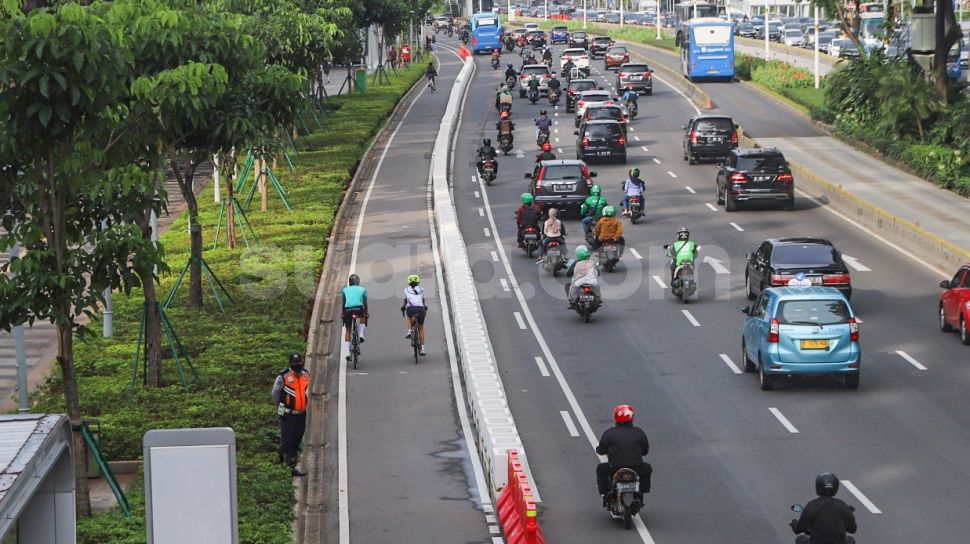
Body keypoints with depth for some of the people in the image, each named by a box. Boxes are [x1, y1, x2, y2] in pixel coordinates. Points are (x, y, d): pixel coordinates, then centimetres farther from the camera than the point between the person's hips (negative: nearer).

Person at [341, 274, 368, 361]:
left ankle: (348, 352, 5)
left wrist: (343, 314, 40)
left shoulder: (345, 290, 24)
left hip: (348, 310, 1)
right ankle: (360, 334, 15)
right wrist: (366, 314, 43)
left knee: (347, 330, 14)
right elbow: (365, 304, 30)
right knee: (363, 317, 36)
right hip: (358, 309, -1)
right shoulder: (362, 290, 22)